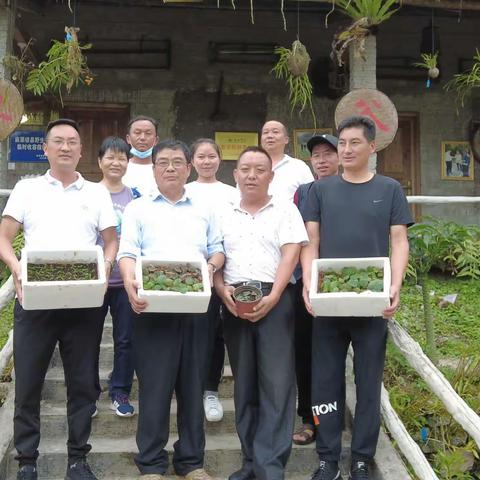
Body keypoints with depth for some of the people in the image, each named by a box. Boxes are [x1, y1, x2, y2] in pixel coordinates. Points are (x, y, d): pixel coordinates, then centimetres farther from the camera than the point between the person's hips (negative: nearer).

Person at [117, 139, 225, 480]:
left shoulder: (204, 210, 18)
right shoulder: (138, 209, 11)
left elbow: (218, 250, 15)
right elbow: (127, 253, 0)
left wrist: (212, 266, -8)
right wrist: (130, 283, -19)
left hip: (195, 306, 2)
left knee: (193, 383, 7)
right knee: (154, 385, 0)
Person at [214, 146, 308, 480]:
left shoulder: (285, 210, 7)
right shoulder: (224, 215, 14)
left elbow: (290, 255, -3)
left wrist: (273, 297, -15)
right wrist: (222, 290, -8)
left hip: (274, 299, -3)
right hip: (235, 301, 3)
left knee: (276, 381, -7)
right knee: (244, 381, 8)